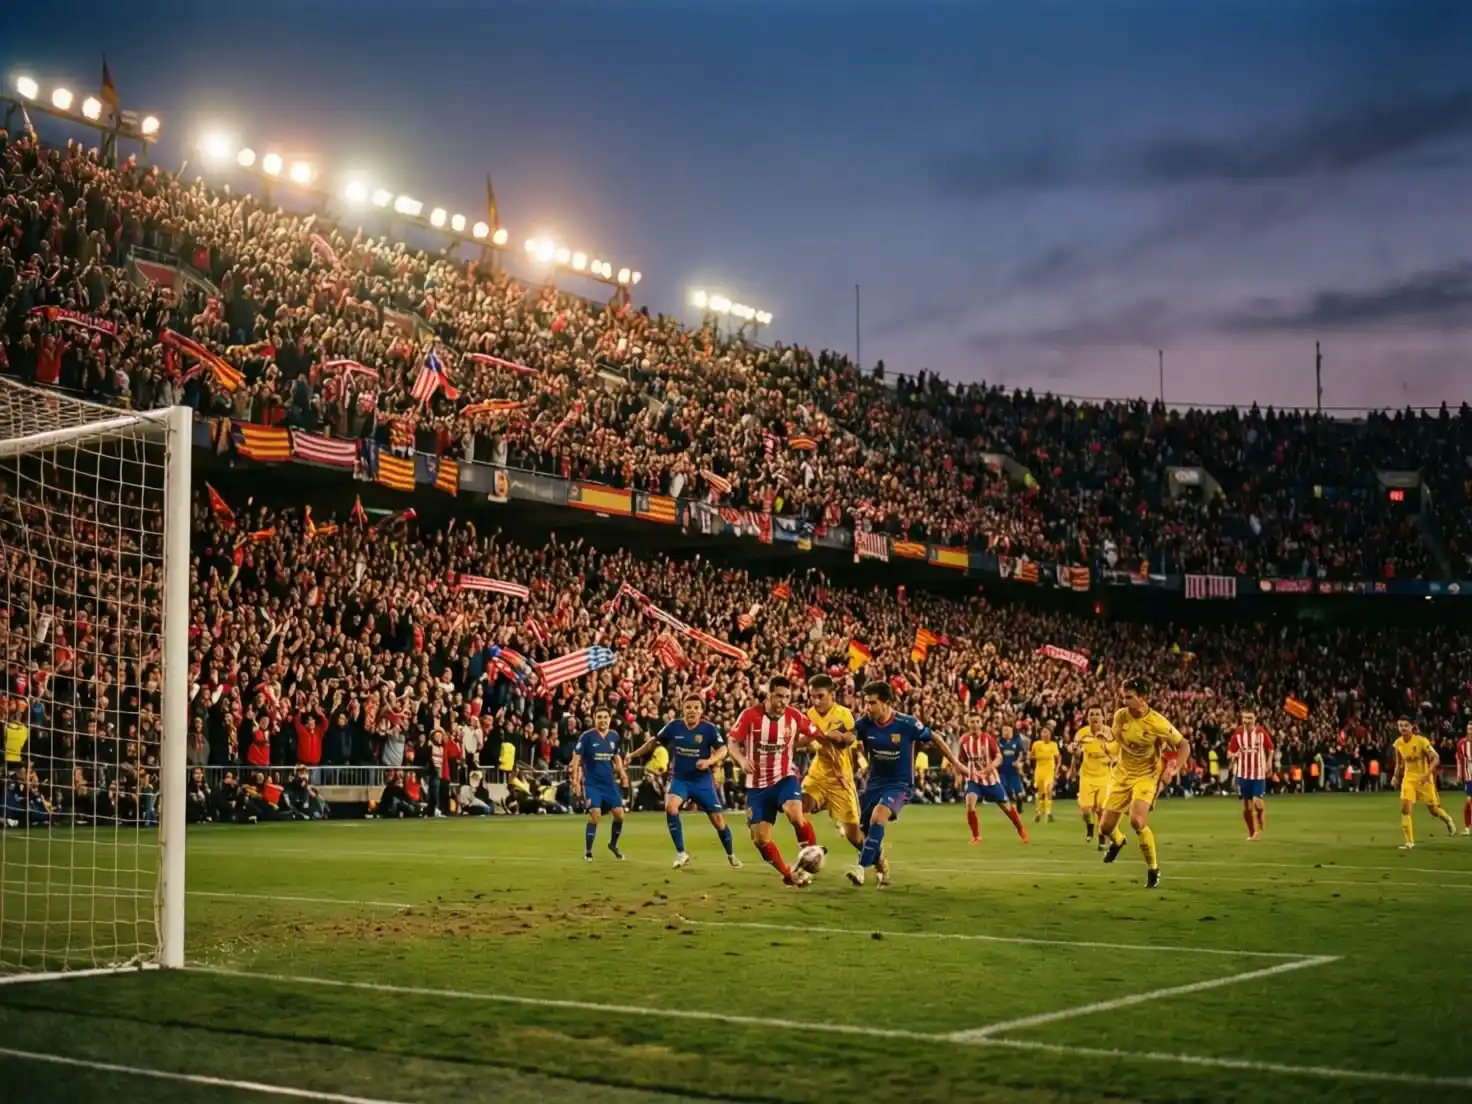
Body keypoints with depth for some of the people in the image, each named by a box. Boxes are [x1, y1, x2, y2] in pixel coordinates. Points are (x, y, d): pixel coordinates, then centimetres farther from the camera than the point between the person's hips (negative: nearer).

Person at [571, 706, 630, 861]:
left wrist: (622, 773, 6)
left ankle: (613, 844, 26)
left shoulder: (614, 736, 3)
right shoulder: (586, 736, -11)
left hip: (610, 782, 5)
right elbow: (576, 757, -7)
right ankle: (588, 852, 1)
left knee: (619, 814, 1)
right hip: (591, 783, -5)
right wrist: (575, 779, -13)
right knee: (595, 815, -13)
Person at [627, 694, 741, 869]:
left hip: (703, 781, -1)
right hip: (680, 779, 1)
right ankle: (681, 852, -13)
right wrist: (633, 755, 8)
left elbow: (722, 750, -9)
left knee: (718, 820, 3)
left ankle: (730, 855, 30)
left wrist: (709, 761, -28)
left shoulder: (709, 728, -14)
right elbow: (655, 741, 5)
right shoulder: (674, 726, -9)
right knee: (670, 807, -28)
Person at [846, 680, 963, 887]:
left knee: (878, 815, -31)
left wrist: (954, 762, 3)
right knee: (864, 827, 12)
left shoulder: (907, 724, -18)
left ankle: (863, 867, -33)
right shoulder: (864, 724, -10)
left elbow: (933, 739, -3)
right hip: (875, 782, 5)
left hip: (900, 784, -5)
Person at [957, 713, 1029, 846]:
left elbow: (999, 757, -13)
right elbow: (959, 760, 8)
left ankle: (1021, 830, 36)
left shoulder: (988, 738, -12)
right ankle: (976, 837, -9)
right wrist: (959, 775, -5)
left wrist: (990, 767, -32)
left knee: (1006, 806, 10)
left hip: (991, 778, -1)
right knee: (970, 803, -24)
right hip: (973, 779, 1)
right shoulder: (964, 739, -5)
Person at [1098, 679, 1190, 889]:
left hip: (1147, 775, -4)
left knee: (1137, 821, -27)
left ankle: (1153, 869, -3)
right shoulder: (1120, 716, -11)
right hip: (1122, 773, 4)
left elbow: (1184, 746, -12)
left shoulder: (1157, 723, -23)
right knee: (1105, 826, 3)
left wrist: (1171, 771, -22)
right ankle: (1117, 841, 45)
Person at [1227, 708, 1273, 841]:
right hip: (1243, 773, 2)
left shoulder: (1261, 732, -5)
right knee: (1246, 806, 5)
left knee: (1257, 802, -12)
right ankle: (1251, 833, 20)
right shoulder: (1238, 733, -3)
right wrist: (1232, 756, -22)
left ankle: (1259, 828, 18)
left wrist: (1268, 763, -6)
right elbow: (1230, 751, 0)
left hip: (1259, 773, -2)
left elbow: (1270, 749, 7)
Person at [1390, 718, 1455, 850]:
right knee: (1405, 808, -12)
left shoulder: (1421, 741, -18)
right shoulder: (1398, 743, -2)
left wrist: (1428, 774, -28)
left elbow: (1436, 758, -16)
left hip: (1424, 778, -4)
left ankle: (1448, 820, 44)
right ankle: (1409, 842, -5)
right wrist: (1395, 777, 4)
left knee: (1434, 810, 7)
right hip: (1408, 778, 4)